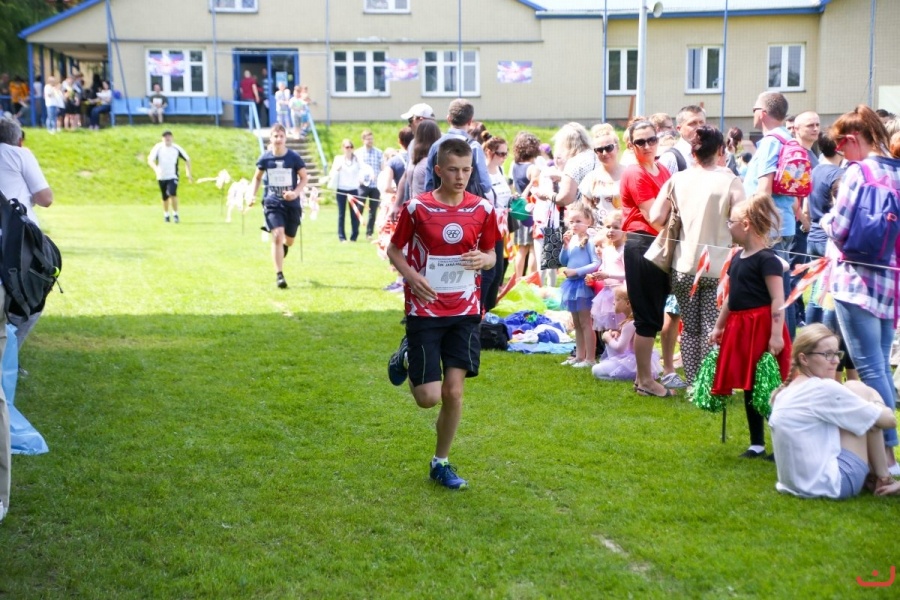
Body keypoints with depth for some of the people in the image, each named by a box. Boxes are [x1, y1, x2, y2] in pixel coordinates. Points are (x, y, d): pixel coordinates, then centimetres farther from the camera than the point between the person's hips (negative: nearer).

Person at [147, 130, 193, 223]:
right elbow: (150, 160, -10)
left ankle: (175, 214, -8)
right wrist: (156, 168, -29)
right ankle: (166, 215, 31)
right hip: (161, 177, 2)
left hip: (173, 176, -2)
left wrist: (188, 173, 2)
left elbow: (187, 159, 7)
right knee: (165, 197, 10)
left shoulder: (176, 148, -3)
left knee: (173, 194, -22)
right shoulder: (158, 147, -4)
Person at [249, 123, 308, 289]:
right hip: (272, 203, -1)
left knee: (289, 240, 12)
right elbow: (257, 177, 13)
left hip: (292, 204, 1)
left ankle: (282, 248, 52)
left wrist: (296, 193, -17)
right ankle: (279, 275, -12)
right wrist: (253, 195, 1)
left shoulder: (294, 157, -8)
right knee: (277, 236, -18)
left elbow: (304, 178, 0)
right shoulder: (265, 158, -3)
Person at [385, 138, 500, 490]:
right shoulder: (417, 208, -8)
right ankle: (406, 357, 29)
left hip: (465, 311, 2)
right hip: (424, 311, -2)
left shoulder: (483, 209, 0)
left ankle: (441, 462, 19)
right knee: (428, 398, -4)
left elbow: (491, 254, 11)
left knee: (453, 392, -1)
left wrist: (483, 260, -13)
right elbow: (394, 249, 3)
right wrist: (412, 276, -16)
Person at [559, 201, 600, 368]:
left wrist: (576, 271, -21)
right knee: (577, 323, 15)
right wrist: (565, 245, -5)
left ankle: (589, 358, 1)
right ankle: (579, 356, 23)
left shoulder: (589, 240, -14)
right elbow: (563, 262, 9)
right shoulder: (571, 239, 7)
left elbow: (596, 264, -20)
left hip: (583, 284, -8)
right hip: (572, 284, 8)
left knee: (585, 323, -4)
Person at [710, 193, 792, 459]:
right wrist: (719, 326, 23)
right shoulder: (738, 258, 13)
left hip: (761, 328, -9)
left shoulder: (767, 260, -14)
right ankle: (757, 444, 21)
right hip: (740, 328, 9)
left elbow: (778, 301, -18)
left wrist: (776, 334, -23)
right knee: (748, 388, 12)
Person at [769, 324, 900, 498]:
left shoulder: (784, 393, 10)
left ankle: (870, 475, 18)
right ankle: (883, 480, 6)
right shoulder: (825, 389, -14)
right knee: (859, 391, -1)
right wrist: (878, 406, 18)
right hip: (832, 484, -9)